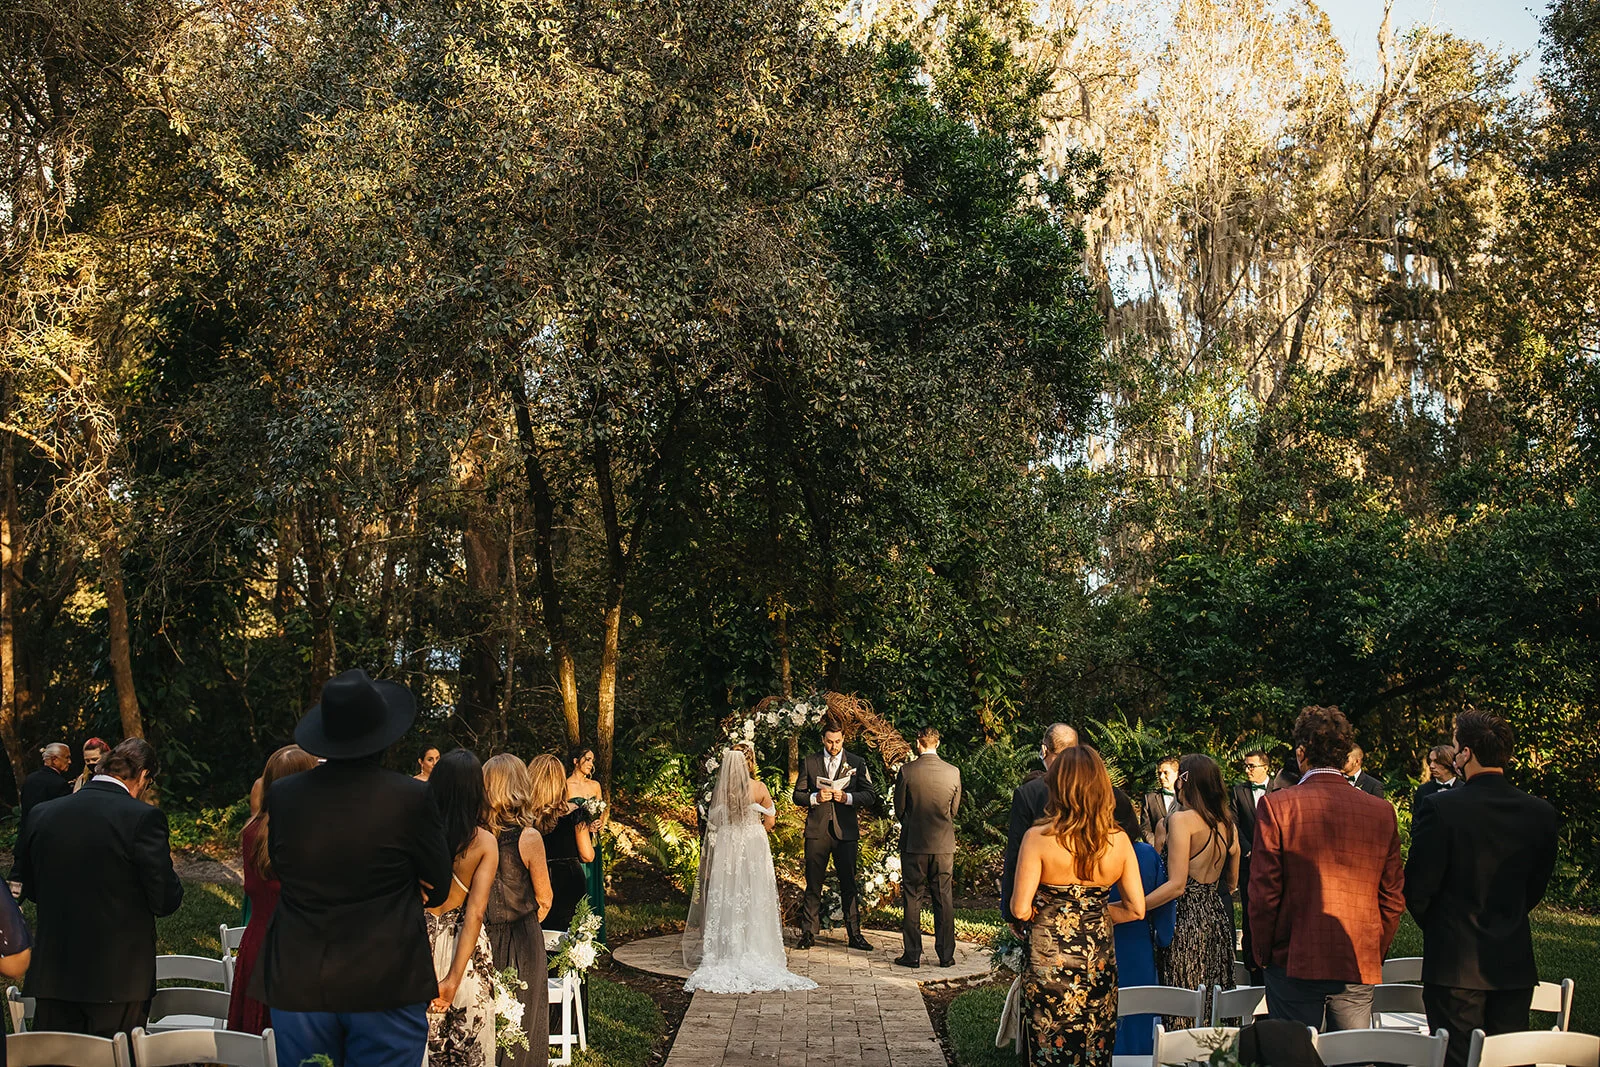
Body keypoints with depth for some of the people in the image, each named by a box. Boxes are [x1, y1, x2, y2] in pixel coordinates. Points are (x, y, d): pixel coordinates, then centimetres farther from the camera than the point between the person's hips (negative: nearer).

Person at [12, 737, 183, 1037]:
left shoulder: (40, 814, 2)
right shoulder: (144, 818, -14)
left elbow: (27, 889, 13)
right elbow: (166, 902, -11)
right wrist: (166, 865, 9)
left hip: (52, 976, 4)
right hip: (119, 977, -4)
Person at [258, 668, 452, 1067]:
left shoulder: (281, 795, -1)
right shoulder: (411, 797, -10)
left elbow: (281, 869, 12)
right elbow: (438, 890, 0)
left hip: (299, 987, 3)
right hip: (387, 987, -3)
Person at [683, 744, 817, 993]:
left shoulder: (719, 789, -5)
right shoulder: (759, 787, -9)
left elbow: (714, 821, 2)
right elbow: (770, 821, -2)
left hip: (725, 848, 2)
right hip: (754, 849, -1)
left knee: (725, 900, 8)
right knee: (754, 900, 6)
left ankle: (725, 954, 10)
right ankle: (757, 952, 9)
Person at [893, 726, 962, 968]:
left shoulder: (907, 771, -11)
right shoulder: (953, 772, -4)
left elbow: (899, 809, -1)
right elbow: (954, 810, 7)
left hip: (913, 844, -2)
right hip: (944, 845, 2)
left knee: (913, 900, 6)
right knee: (944, 901, 8)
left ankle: (912, 954, 8)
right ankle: (946, 955, 11)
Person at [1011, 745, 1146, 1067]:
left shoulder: (1039, 838, -14)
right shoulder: (1119, 841, -3)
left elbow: (1020, 910, -16)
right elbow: (1135, 909, -1)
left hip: (1049, 962, -3)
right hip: (1099, 961, 3)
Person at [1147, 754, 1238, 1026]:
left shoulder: (1181, 819, -13)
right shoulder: (1227, 823, 9)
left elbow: (1176, 885, -20)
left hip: (1187, 919, -8)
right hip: (1217, 918, 8)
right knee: (1212, 1009, 12)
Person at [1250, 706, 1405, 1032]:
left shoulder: (1277, 806, -8)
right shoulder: (1382, 812, 2)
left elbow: (1264, 893, -7)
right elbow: (1393, 898, 7)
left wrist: (1262, 955, 4)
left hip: (1295, 967, -3)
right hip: (1360, 969, 3)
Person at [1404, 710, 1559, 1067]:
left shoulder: (1439, 808, -16)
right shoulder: (1541, 813, -1)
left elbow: (1418, 887, -11)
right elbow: (1536, 887, 10)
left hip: (1454, 964, -4)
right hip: (1515, 963, 5)